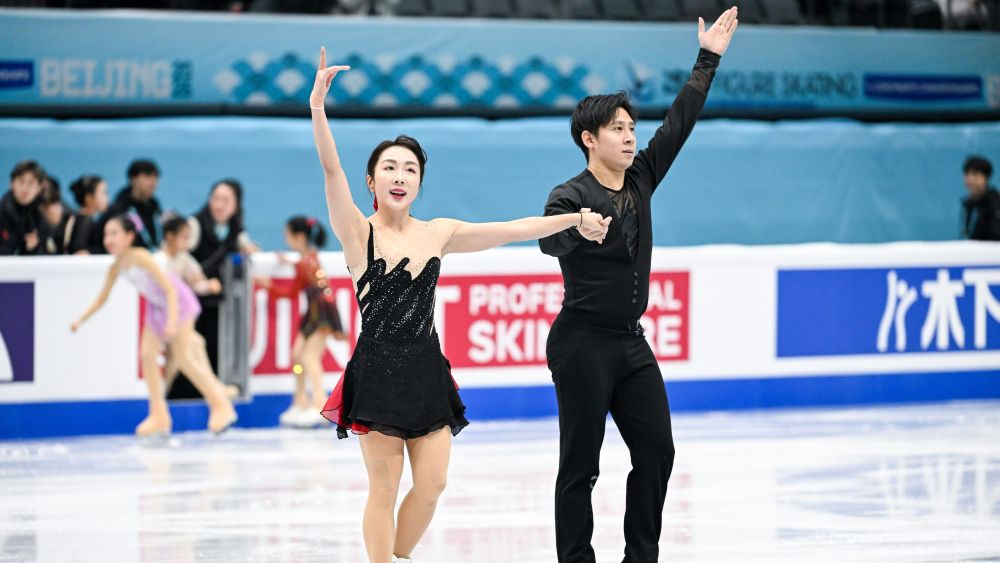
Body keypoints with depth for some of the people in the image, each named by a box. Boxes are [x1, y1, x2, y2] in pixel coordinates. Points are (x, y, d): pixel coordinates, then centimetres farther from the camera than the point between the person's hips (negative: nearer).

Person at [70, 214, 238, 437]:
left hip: (178, 302, -8)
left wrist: (172, 321, -34)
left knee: (184, 358, -6)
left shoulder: (141, 258, -28)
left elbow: (170, 289, -28)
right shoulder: (116, 268, -4)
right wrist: (80, 320, 0)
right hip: (157, 306, 8)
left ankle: (221, 406, 7)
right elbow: (102, 299, 9)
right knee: (147, 354, -2)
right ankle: (159, 415, 4)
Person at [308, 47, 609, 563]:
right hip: (378, 371, -4)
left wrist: (575, 218, 8)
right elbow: (331, 170, -17)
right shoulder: (358, 232, -4)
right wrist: (317, 109, -30)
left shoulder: (437, 234, 8)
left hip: (426, 371, 4)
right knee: (384, 488, -2)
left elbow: (511, 230, 11)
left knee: (432, 483, 1)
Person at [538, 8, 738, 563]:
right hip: (582, 344, -7)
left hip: (631, 343, 7)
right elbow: (550, 241, -27)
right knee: (580, 464, -4)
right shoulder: (571, 195, -11)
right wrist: (578, 231, -47)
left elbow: (678, 124, 12)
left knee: (656, 451, 4)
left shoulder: (640, 179, 9)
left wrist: (708, 61, 11)